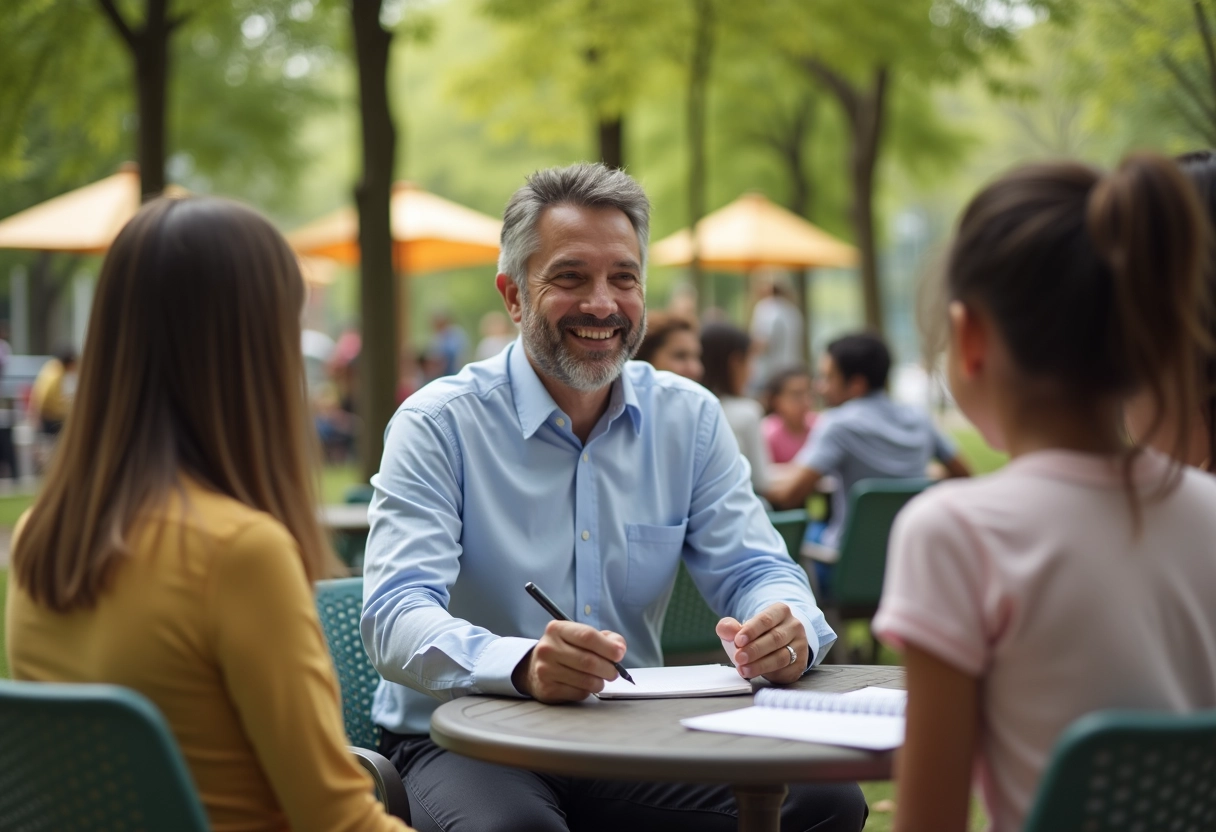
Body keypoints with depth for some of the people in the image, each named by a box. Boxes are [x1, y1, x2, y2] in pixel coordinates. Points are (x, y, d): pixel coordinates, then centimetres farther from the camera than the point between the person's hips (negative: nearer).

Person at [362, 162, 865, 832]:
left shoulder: (690, 418, 7)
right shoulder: (437, 424, -8)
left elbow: (754, 570, 3)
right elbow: (395, 617, -20)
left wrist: (787, 630, -24)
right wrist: (522, 664, -42)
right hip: (462, 743, -5)